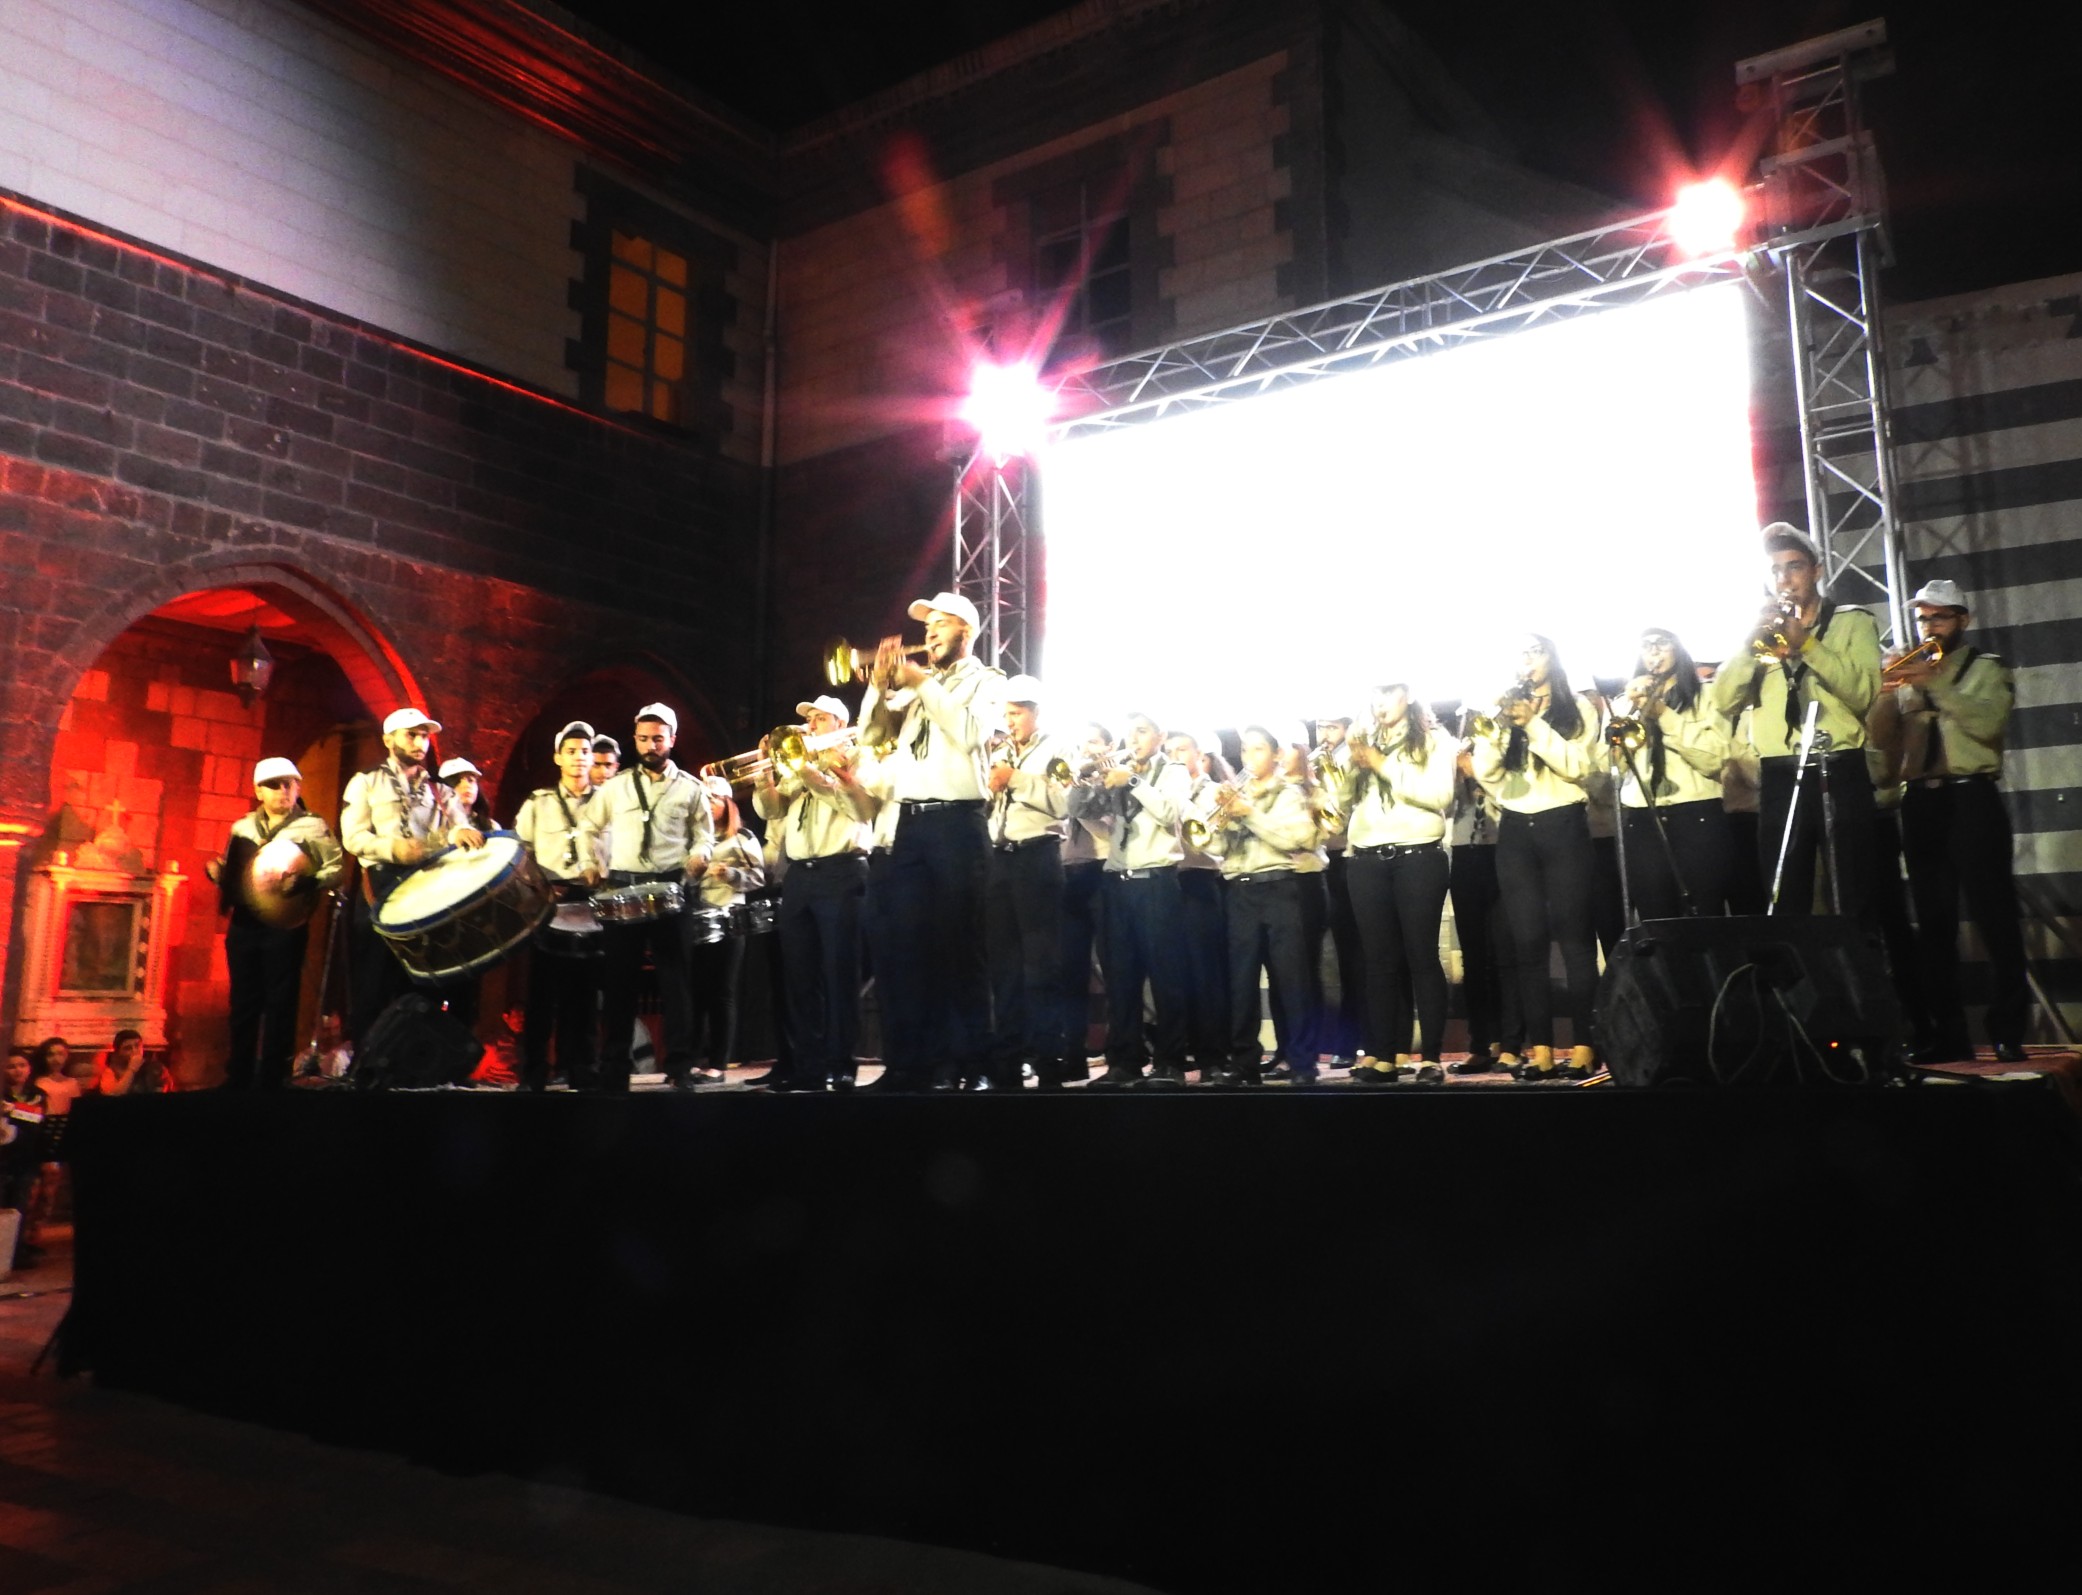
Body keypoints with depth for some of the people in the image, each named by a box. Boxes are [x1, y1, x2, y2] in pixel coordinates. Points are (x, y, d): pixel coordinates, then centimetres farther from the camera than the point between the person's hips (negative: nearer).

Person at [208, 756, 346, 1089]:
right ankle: (238, 1079, 19)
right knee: (243, 1002, 10)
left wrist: (303, 882, -23)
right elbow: (229, 871, 23)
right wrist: (217, 871, 1)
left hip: (286, 923, -4)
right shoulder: (242, 827, 16)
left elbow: (336, 870, -7)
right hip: (243, 924, 4)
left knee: (280, 1004, -1)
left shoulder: (313, 827, 1)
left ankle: (272, 1079, 7)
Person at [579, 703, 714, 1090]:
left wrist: (697, 858, -11)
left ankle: (679, 1066, 4)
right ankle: (614, 1067, 10)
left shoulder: (691, 788, 7)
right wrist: (591, 866, 3)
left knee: (675, 978, -1)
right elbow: (588, 828, 17)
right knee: (619, 977, 3)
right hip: (622, 888, 1)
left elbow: (704, 835, 10)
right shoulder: (615, 786, 10)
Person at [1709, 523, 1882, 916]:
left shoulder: (1853, 622, 9)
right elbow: (1724, 701, 3)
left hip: (1839, 773, -3)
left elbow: (1864, 693, -9)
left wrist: (1806, 644, -16)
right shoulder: (1762, 631, 17)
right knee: (1784, 905, 6)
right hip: (1779, 779, 3)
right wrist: (1752, 643, -8)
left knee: (1853, 902, -4)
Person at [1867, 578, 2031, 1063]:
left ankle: (2008, 1034, -6)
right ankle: (1948, 1034, 7)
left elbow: (1989, 722, -11)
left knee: (1994, 917, -8)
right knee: (1934, 923, 3)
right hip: (1920, 802, 4)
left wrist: (1935, 682, -17)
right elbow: (1882, 734, 7)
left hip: (1971, 797, -4)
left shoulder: (1987, 669, 8)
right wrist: (1892, 688, -10)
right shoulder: (1910, 674, 19)